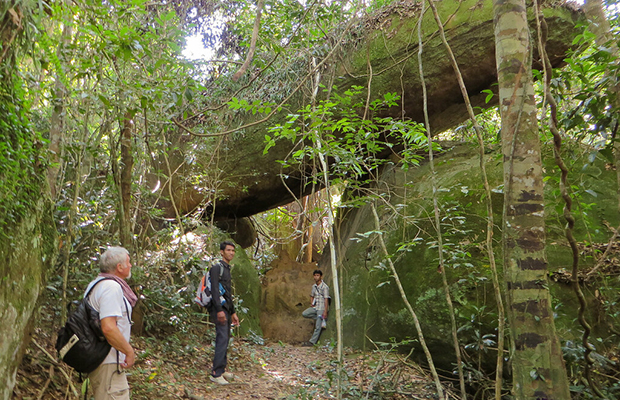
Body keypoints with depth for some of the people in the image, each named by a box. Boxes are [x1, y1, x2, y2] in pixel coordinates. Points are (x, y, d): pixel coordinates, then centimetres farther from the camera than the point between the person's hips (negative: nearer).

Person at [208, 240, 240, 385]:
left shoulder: (227, 269, 22)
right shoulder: (217, 267, -7)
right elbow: (214, 289, -17)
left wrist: (233, 312, 24)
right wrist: (219, 310, -24)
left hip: (226, 308, 9)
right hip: (219, 308, -9)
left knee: (225, 339, 10)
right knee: (222, 338, -13)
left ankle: (221, 370, 17)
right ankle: (216, 373, -10)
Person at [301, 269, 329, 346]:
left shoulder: (324, 287, -14)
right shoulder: (314, 286, 9)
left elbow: (326, 300, -17)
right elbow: (312, 296, 24)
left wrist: (325, 312, -20)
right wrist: (311, 304, 5)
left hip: (321, 308, -8)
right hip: (315, 307, 8)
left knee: (318, 326, -8)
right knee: (304, 314, -10)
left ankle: (312, 342, 1)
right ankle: (321, 319, 1)